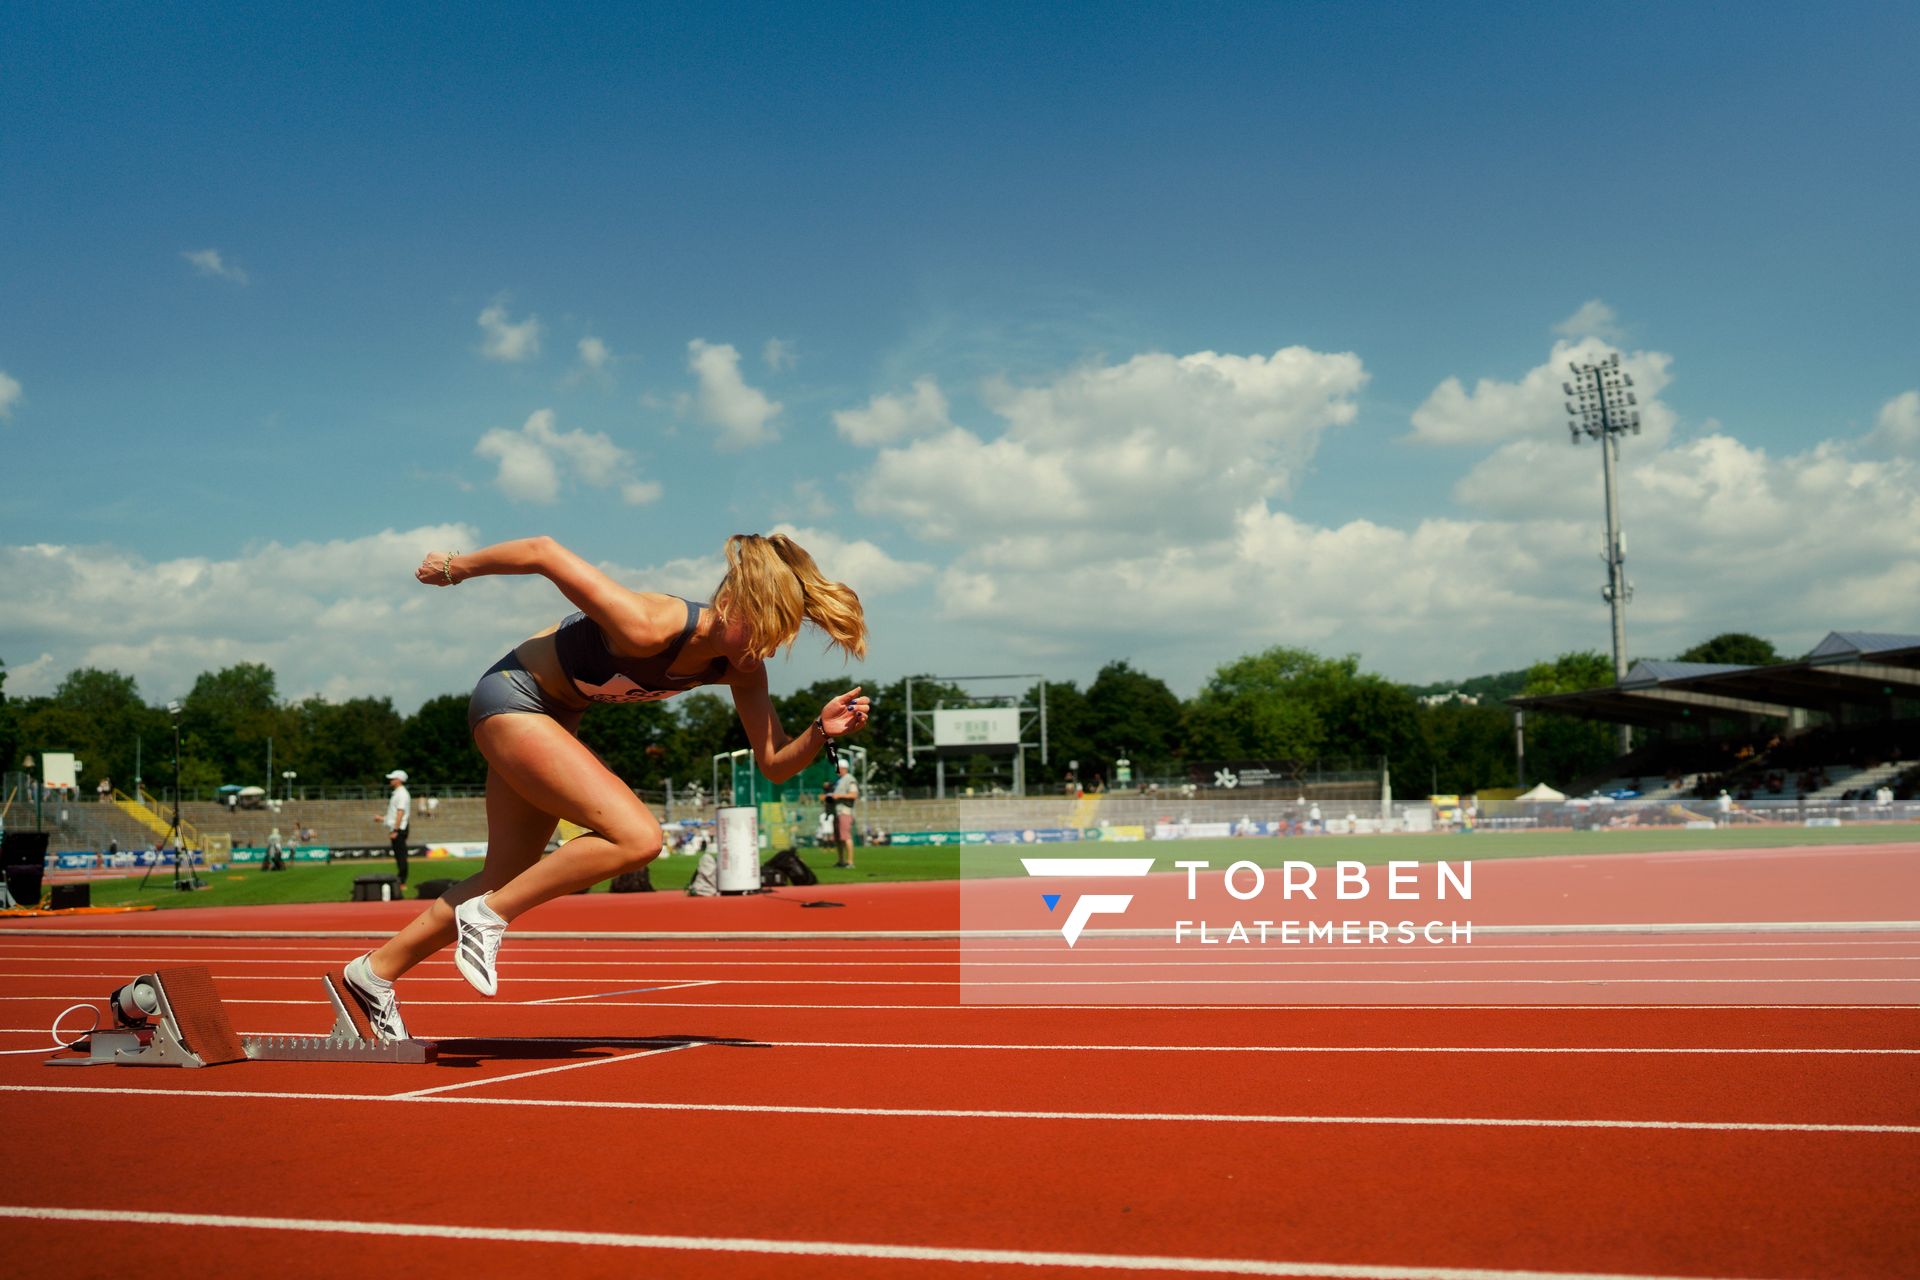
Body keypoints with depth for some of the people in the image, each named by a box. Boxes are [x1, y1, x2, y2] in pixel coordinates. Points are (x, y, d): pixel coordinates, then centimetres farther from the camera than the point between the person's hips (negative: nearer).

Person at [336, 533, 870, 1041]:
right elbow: (544, 552, -27)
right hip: (510, 696, -8)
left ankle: (374, 972, 30)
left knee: (508, 879, 15)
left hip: (555, 716, 8)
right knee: (638, 838, -23)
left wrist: (821, 731, -28)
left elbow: (774, 763, -8)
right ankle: (486, 916, -8)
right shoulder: (647, 627, -34)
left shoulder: (740, 668, -12)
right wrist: (455, 566, -13)